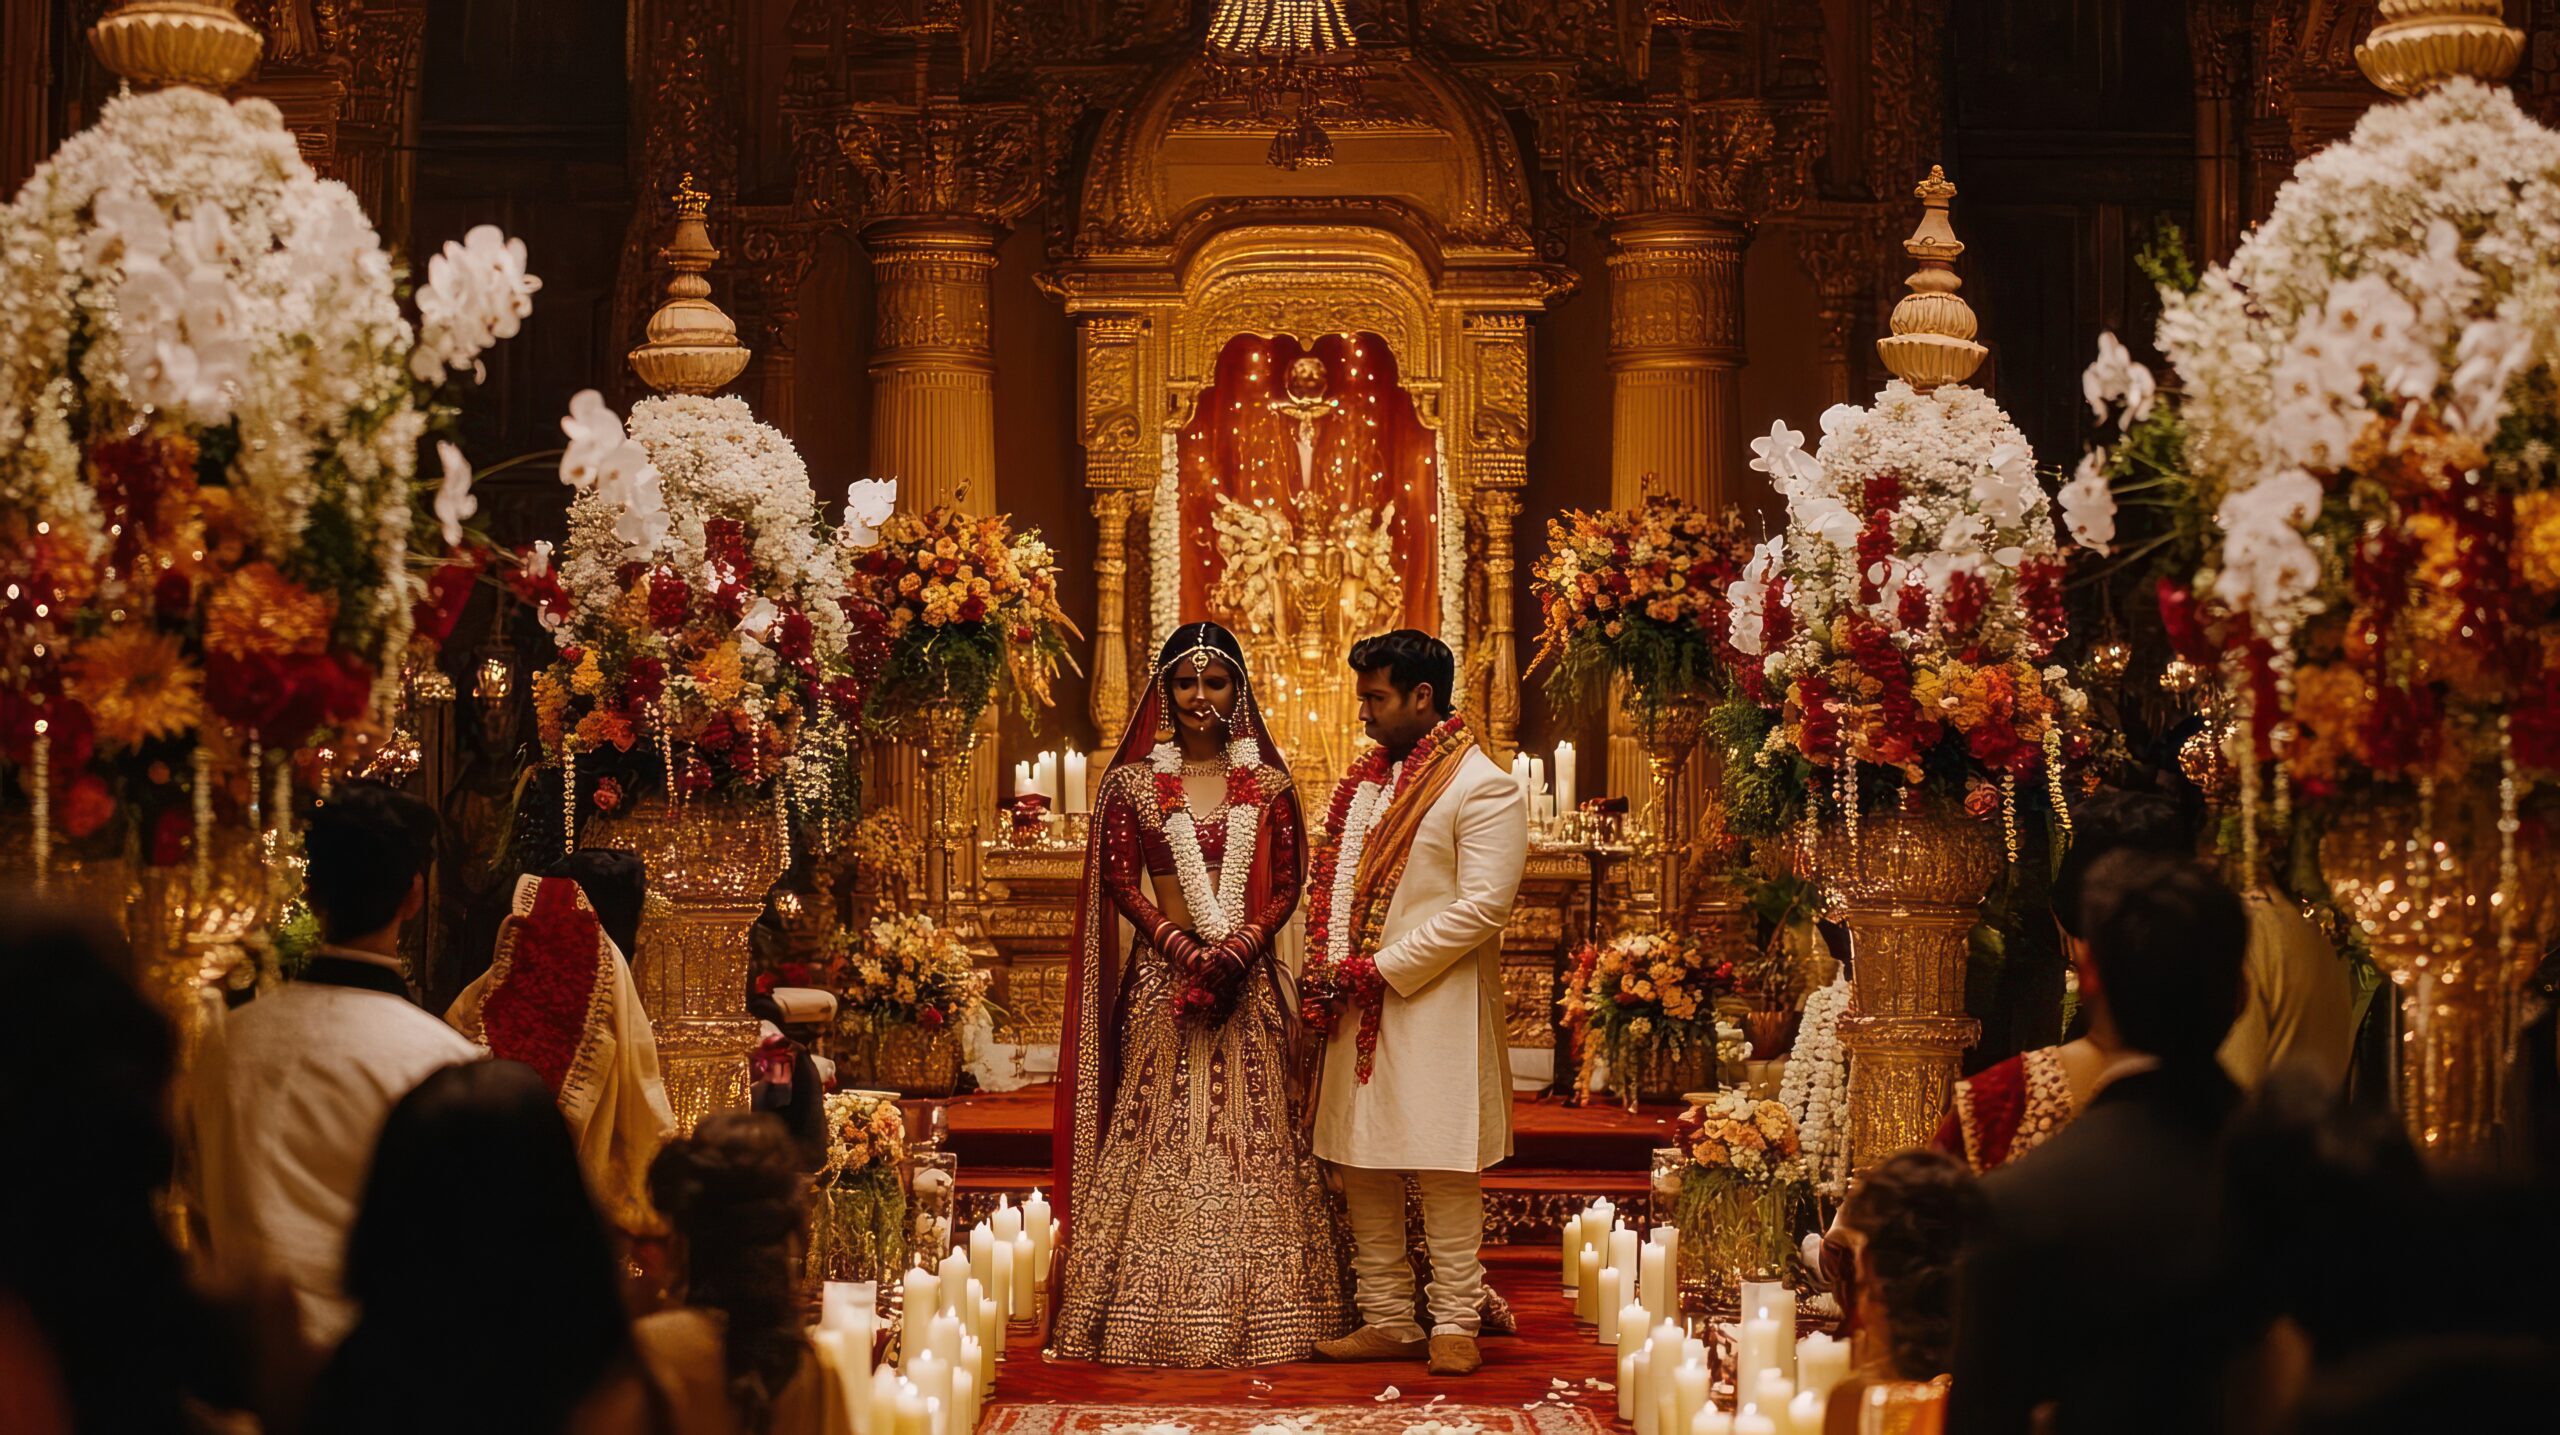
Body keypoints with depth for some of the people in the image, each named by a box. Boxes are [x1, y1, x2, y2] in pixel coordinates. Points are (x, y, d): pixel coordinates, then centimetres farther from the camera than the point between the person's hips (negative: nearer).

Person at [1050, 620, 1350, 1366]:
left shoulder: (1267, 785, 7)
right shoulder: (1134, 783, 5)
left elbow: (1285, 886, 5)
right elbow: (1122, 885, 0)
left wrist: (1240, 947, -12)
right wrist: (1186, 948, -13)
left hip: (1247, 975, 1)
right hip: (1163, 971, -1)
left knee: (1253, 1131, -1)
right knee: (1160, 1129, -4)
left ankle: (1254, 1307, 3)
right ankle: (1155, 1312, 0)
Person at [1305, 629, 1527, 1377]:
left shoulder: (1482, 788, -8)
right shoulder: (1365, 778, 16)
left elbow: (1482, 907, -15)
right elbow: (1328, 880, 18)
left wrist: (1381, 969, -14)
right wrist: (1327, 967, 1)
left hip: (1434, 1005, -7)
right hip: (1356, 1008, 7)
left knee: (1444, 1173, -6)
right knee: (1362, 1169, 7)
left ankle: (1456, 1325, 0)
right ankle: (1388, 1321, 14)